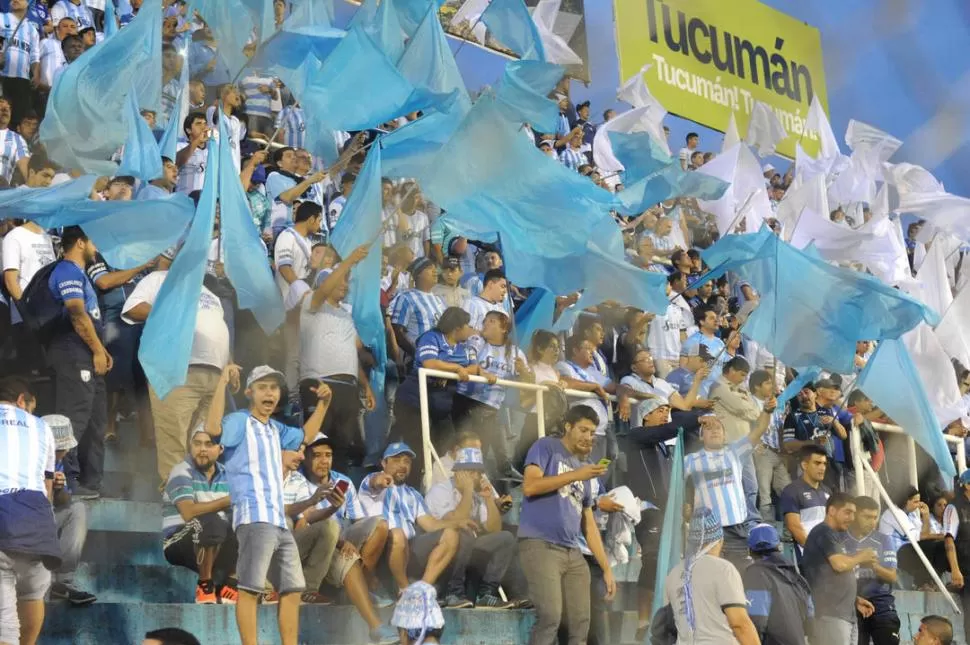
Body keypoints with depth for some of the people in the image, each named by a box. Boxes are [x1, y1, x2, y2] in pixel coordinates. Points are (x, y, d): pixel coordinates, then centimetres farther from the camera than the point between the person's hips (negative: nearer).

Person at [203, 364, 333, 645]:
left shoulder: (275, 429, 24)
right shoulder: (240, 421, -1)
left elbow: (306, 435, 41)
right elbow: (212, 427, -23)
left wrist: (323, 403, 31)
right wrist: (223, 382, -23)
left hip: (280, 521, 9)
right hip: (255, 518, -9)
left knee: (292, 589, 9)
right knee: (249, 588, -14)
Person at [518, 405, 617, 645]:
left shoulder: (583, 469, 24)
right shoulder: (546, 447, 6)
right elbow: (529, 487, -12)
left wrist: (607, 568, 18)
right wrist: (575, 475, -11)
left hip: (573, 553, 7)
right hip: (540, 545, -7)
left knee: (580, 623, 0)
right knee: (550, 615, -20)